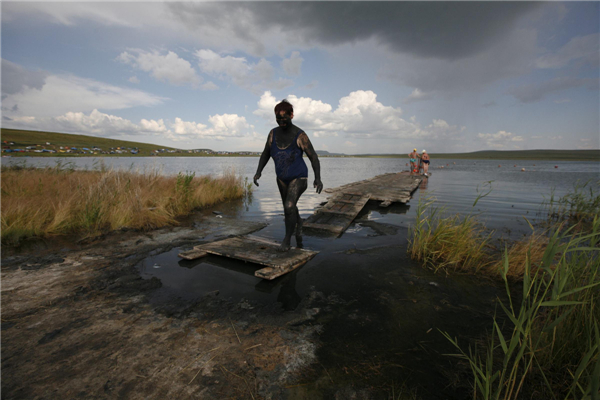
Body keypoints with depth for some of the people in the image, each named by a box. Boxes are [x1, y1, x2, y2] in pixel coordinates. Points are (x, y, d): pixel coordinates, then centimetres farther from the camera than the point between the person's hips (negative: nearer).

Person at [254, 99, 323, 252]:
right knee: (290, 207, 17)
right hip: (282, 178, 5)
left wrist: (318, 178, -21)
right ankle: (299, 224, 48)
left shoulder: (300, 135, -16)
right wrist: (258, 172, -7)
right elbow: (266, 153, 6)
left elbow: (313, 157, -12)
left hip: (298, 178, -5)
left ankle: (287, 238, 0)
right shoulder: (273, 133, -4)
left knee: (289, 206, -21)